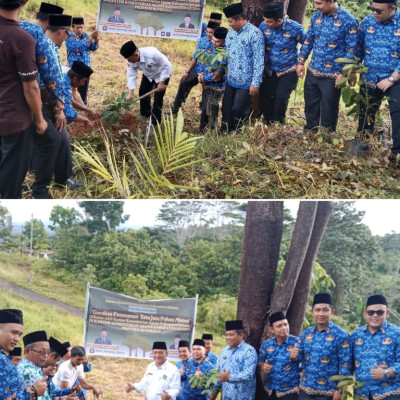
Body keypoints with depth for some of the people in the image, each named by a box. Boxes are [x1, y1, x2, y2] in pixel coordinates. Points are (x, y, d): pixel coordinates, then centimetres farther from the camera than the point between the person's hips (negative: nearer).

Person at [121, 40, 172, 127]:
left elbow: (167, 66, -31)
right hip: (148, 74, 7)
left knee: (158, 98, -10)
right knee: (143, 92, 14)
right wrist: (130, 93, -28)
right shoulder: (131, 60, -24)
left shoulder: (152, 54, -43)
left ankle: (155, 124, -1)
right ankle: (145, 115, 37)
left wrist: (162, 83, -28)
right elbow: (131, 75, -20)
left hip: (162, 74, -6)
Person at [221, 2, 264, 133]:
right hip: (230, 80, 7)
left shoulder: (254, 33, -14)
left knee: (239, 112, -2)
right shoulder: (231, 32, 8)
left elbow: (259, 60, -15)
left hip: (246, 82, -7)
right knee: (226, 111, 11)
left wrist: (255, 83, -17)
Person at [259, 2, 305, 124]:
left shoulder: (295, 28, -21)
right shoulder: (263, 26, -10)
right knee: (265, 98, 3)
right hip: (270, 71, 4)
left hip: (289, 71, -4)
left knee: (281, 99, -10)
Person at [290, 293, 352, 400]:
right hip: (305, 389, 5)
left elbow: (345, 365, -11)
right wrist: (294, 356, -7)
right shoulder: (305, 334, 7)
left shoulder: (341, 335, -9)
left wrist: (340, 389, -15)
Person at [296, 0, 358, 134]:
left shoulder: (348, 21, -15)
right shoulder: (316, 16, 3)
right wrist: (301, 62, 9)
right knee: (310, 107, 17)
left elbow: (351, 50, -13)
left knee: (328, 111, 7)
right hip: (312, 72, 5)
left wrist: (342, 73, -15)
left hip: (332, 76, -5)